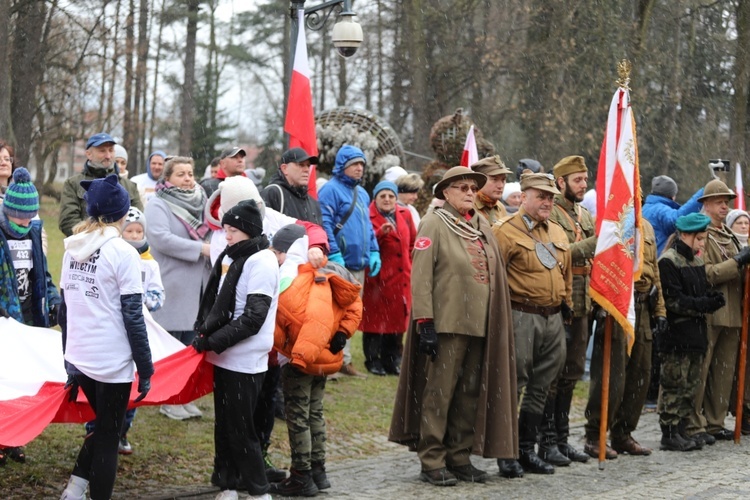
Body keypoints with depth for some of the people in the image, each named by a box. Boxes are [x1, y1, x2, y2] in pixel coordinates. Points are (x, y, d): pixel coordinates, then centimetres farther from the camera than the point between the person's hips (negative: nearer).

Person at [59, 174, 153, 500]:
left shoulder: (73, 250, 6)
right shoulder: (122, 253, -12)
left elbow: (65, 310, 11)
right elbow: (133, 317, -14)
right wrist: (145, 369, -7)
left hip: (79, 359, 6)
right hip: (112, 361, -6)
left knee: (102, 426, 23)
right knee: (108, 437, 6)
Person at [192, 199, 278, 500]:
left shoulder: (261, 262, -13)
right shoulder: (230, 257, 11)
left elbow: (253, 318, -19)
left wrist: (212, 341, -18)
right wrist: (203, 333, 6)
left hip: (245, 361, -8)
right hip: (223, 357, 8)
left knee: (240, 429, -4)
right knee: (224, 426, 13)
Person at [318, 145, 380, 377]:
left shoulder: (362, 193, 18)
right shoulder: (331, 190, -8)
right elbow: (325, 224, -16)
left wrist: (374, 252, 12)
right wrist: (334, 255, -21)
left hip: (359, 265, 8)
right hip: (339, 265, -8)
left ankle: (344, 359, 20)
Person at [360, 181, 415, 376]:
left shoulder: (405, 215, 12)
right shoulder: (369, 217, -5)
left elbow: (413, 243, 19)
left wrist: (409, 265, 13)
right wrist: (380, 233, -27)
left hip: (400, 278, 5)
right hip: (378, 278, -5)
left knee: (397, 321, 7)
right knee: (375, 321, -2)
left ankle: (393, 361, 14)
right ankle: (373, 361, 6)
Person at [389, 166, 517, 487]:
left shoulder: (482, 228, 16)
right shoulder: (434, 224, -4)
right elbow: (421, 277, -10)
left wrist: (496, 325, 16)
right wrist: (424, 322, -16)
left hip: (480, 325, 6)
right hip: (447, 324, -6)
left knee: (471, 394, 8)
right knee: (439, 392, -3)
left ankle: (460, 457, 16)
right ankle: (432, 462, 3)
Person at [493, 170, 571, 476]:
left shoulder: (558, 233, 15)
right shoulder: (506, 230, -7)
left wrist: (566, 304, 17)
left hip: (553, 318, 7)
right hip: (521, 316, -7)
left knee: (540, 388, 12)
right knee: (512, 386, -3)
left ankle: (528, 450, 20)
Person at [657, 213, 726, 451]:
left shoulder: (697, 261, 15)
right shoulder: (668, 262, -11)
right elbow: (673, 300, -16)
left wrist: (712, 298, -3)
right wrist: (703, 304, -19)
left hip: (696, 333, 9)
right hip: (677, 335, -8)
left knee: (691, 385, 11)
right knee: (674, 386, -4)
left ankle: (681, 430, 18)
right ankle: (669, 434, 2)